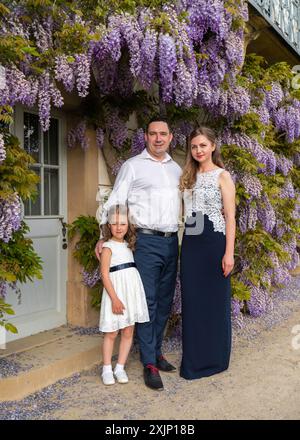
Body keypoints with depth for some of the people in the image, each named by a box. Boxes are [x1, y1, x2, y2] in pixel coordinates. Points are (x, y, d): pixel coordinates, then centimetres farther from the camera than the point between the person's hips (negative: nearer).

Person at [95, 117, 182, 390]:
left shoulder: (176, 168, 16)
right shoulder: (133, 166, 1)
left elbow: (184, 202, 18)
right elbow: (115, 202, -3)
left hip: (172, 242, 6)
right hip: (147, 241, -5)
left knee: (164, 302, 11)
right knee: (147, 302, -5)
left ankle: (156, 351, 24)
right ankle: (150, 364, 2)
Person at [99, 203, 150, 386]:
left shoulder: (129, 245, 12)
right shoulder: (108, 247, -6)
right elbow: (105, 274, -12)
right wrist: (115, 298, -18)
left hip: (132, 292, 6)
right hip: (116, 293, -5)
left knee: (128, 332, 7)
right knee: (111, 333, 2)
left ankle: (120, 368, 18)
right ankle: (107, 369, 16)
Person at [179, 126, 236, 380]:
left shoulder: (222, 176, -2)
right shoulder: (189, 177, 14)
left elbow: (230, 217, -7)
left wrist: (229, 253, -14)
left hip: (214, 242, -5)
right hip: (190, 243, 5)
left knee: (215, 301, 3)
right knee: (192, 302, 8)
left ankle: (214, 359, 18)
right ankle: (194, 359, 21)